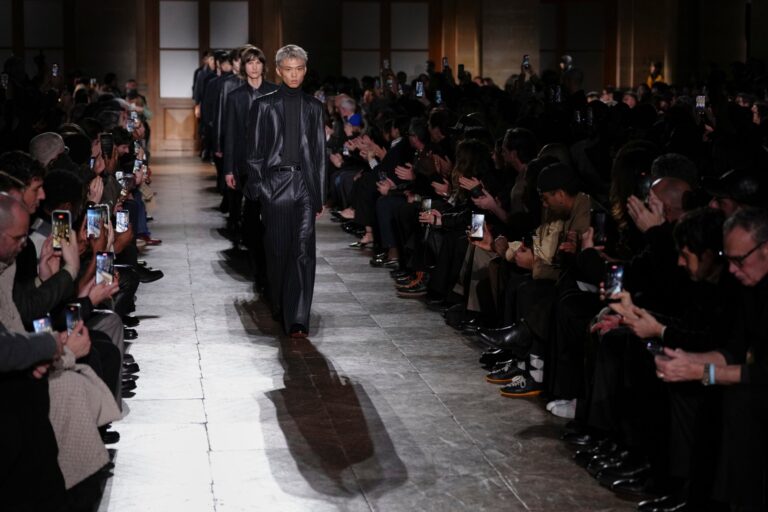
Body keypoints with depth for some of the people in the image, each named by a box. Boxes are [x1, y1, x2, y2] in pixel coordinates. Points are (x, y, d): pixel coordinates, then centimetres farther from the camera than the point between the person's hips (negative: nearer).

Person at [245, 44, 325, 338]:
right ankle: (279, 307, 26)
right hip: (275, 183, -1)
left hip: (304, 184, 1)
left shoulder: (313, 107, 10)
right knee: (278, 250, 6)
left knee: (303, 251, -9)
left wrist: (320, 197, 9)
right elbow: (254, 151, 4)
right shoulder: (264, 105, 4)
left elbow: (319, 153, 11)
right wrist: (256, 189, -3)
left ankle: (297, 320, -13)